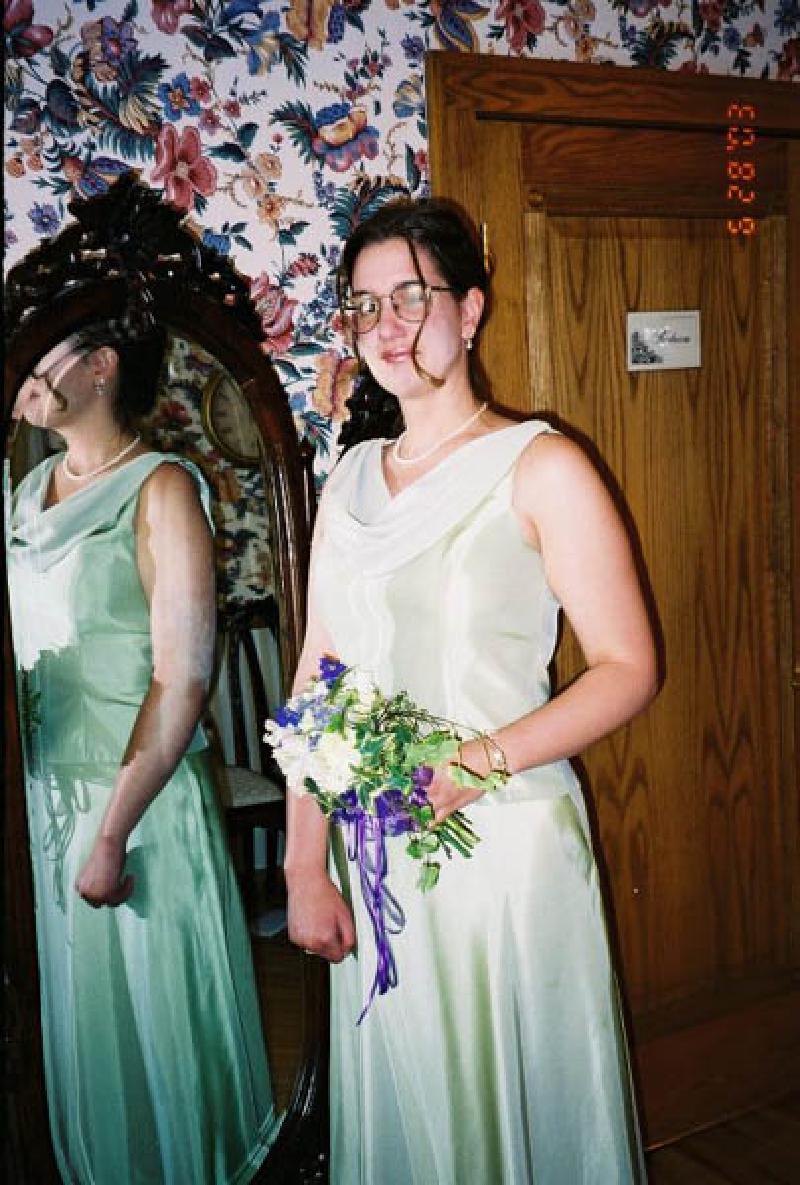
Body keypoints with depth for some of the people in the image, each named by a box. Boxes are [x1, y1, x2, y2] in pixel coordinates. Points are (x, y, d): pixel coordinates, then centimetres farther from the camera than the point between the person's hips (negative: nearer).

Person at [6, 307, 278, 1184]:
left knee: (158, 1011, 8)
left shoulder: (160, 489, -12)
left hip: (140, 795, -6)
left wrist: (113, 832, -19)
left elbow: (182, 679, -18)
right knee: (79, 1007, 19)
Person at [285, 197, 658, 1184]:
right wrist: (305, 865, 0)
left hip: (506, 836, -4)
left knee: (514, 1097, 12)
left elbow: (627, 668, -10)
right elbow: (317, 678, 5)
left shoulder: (540, 468, -7)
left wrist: (485, 758, -23)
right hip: (374, 853, 5)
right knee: (399, 1100, 19)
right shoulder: (350, 481, 8)